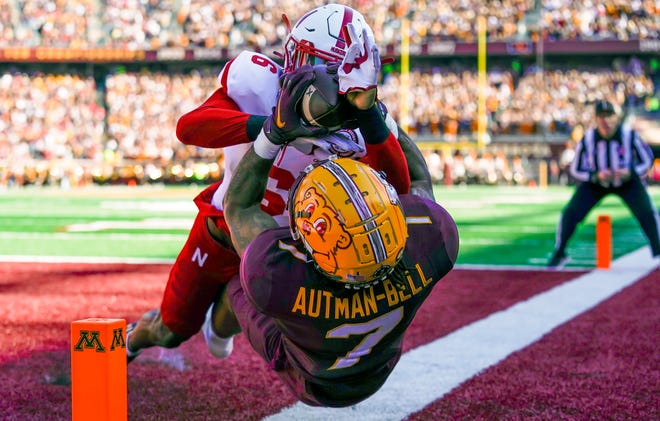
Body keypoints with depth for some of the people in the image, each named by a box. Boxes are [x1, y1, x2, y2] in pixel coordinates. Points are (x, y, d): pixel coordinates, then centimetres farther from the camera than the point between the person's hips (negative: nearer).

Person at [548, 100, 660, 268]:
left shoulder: (629, 135, -24)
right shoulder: (587, 139, -22)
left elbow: (646, 160, -11)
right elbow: (576, 170, -12)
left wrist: (630, 173, -30)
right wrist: (596, 176, -31)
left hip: (628, 181, -1)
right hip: (595, 183, 1)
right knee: (570, 213, -12)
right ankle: (559, 254, 9)